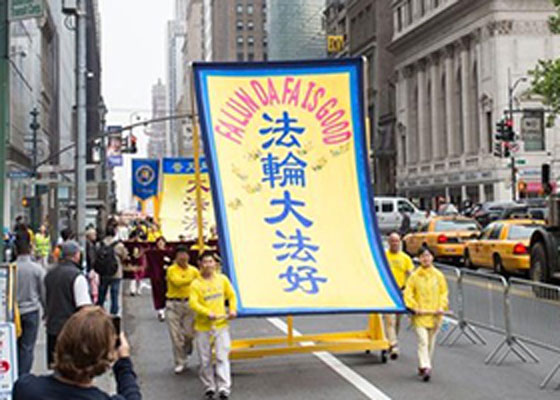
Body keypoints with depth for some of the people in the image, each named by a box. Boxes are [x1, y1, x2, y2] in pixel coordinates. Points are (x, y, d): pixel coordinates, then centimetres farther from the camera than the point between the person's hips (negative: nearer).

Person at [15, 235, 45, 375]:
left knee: (15, 346, 13)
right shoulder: (37, 269, -10)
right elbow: (44, 293, -2)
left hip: (14, 311, 2)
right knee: (27, 347, 3)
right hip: (31, 311, -1)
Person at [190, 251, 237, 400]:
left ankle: (224, 388, -9)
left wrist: (233, 309, -1)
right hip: (203, 327, -1)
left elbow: (231, 295, 15)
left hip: (221, 325, 1)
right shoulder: (196, 284, -6)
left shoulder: (222, 279, 4)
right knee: (205, 360, 7)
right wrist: (208, 313, -29)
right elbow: (193, 303, -17)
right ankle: (209, 387, 21)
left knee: (222, 357, -7)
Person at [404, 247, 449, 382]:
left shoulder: (438, 275, 4)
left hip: (434, 315, 3)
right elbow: (408, 293, -2)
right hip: (419, 315, -2)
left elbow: (444, 292, 7)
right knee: (423, 341, -13)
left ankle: (423, 366, 25)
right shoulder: (414, 276, -1)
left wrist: (442, 307, -7)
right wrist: (414, 307, -14)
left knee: (431, 342, 10)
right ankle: (425, 367, -17)